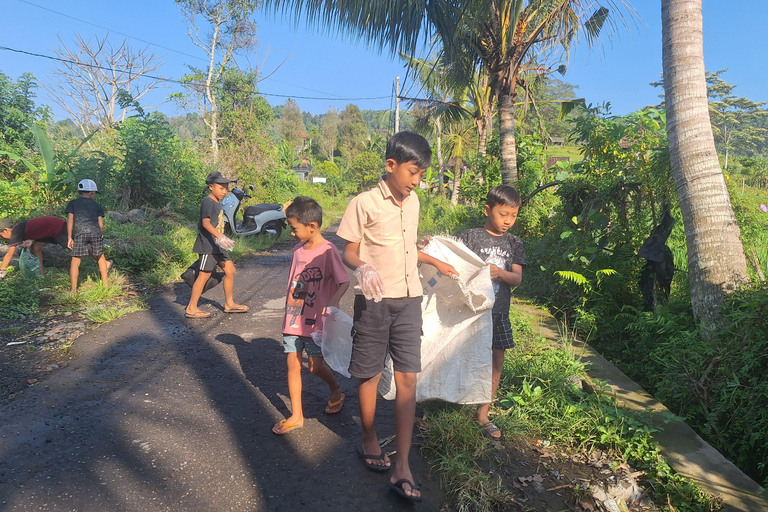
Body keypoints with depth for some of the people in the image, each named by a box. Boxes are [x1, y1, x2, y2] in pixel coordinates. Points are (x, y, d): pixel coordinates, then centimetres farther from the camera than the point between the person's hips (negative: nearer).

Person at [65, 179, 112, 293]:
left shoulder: (73, 203, 15)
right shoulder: (96, 205, 17)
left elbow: (70, 220, 5)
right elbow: (101, 224, 9)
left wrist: (69, 238, 4)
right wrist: (100, 236, 22)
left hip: (79, 233, -1)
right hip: (95, 232, 1)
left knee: (75, 261, 4)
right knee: (100, 257, 18)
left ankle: (73, 289, 2)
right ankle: (105, 284, 27)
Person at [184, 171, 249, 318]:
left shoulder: (216, 203, 16)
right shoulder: (207, 202, -13)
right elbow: (205, 222, -26)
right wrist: (219, 236, -38)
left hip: (217, 246, 10)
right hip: (207, 245, -10)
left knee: (230, 270, 11)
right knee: (204, 275, -6)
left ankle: (229, 304, 22)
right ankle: (191, 308, 3)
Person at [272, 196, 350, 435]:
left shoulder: (328, 251, -15)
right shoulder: (298, 250, 7)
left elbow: (344, 281, -19)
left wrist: (334, 301, -37)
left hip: (315, 320, -6)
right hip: (293, 318, 6)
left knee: (315, 365, 2)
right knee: (292, 364, 7)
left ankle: (336, 391, 33)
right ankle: (296, 415, 19)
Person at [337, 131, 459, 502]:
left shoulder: (413, 201, 9)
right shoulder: (365, 203, -9)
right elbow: (348, 252, -6)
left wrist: (436, 262, 30)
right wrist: (362, 267, -27)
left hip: (409, 300, 5)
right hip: (375, 302, -4)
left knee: (407, 378, 0)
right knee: (370, 374, 9)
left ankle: (402, 468, 6)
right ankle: (370, 442, 33)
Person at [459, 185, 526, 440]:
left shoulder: (514, 244, 7)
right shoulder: (470, 237, -5)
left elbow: (517, 278, -2)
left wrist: (499, 272, -21)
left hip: (499, 311, 5)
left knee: (497, 362, 10)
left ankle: (482, 414, 25)